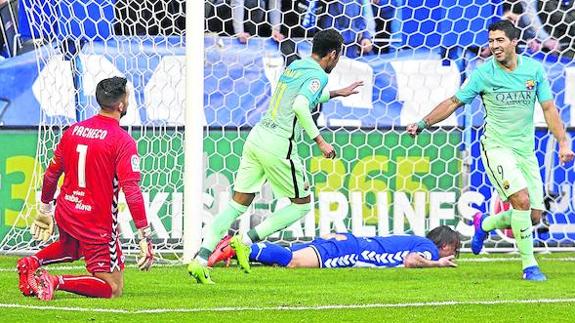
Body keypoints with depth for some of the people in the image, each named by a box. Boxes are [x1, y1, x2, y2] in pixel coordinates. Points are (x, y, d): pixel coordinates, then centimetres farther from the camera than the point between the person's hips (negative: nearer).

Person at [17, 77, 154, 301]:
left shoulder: (73, 131, 4)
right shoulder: (123, 141, -15)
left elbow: (51, 173, 13)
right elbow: (131, 190, -21)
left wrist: (44, 209, 28)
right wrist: (145, 237, -19)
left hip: (64, 214, 7)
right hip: (97, 223, -7)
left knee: (71, 248, 40)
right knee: (113, 288, 1)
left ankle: (33, 262, 13)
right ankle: (57, 282, -18)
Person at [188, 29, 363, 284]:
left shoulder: (294, 66, 18)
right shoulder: (317, 75, -8)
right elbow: (300, 105, -25)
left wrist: (336, 93, 47)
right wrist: (319, 140, -19)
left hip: (257, 136, 8)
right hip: (279, 146, -8)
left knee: (238, 203, 8)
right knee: (302, 204, 10)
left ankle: (200, 260, -2)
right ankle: (246, 241, 0)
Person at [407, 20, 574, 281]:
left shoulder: (534, 69, 0)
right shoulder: (483, 73, -7)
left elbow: (548, 108, 5)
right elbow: (454, 102, 2)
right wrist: (423, 124, -5)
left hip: (526, 150, 4)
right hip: (497, 148, -4)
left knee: (534, 215, 1)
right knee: (522, 199, -24)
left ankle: (485, 225, 30)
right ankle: (529, 265, -13)